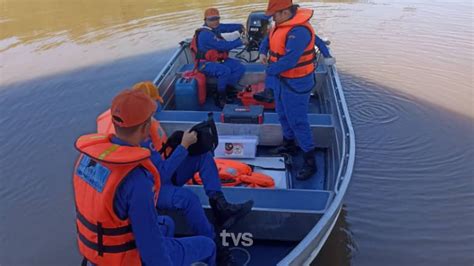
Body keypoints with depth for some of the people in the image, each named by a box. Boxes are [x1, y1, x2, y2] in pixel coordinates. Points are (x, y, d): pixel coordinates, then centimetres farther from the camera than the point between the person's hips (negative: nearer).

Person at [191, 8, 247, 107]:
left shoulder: (215, 28, 4)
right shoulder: (206, 34, -23)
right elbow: (223, 45, -27)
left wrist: (239, 26, -4)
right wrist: (240, 42, -21)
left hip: (218, 60, 10)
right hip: (206, 64, -9)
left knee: (240, 67, -2)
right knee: (225, 71, -35)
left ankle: (228, 90, 0)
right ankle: (220, 98, -18)